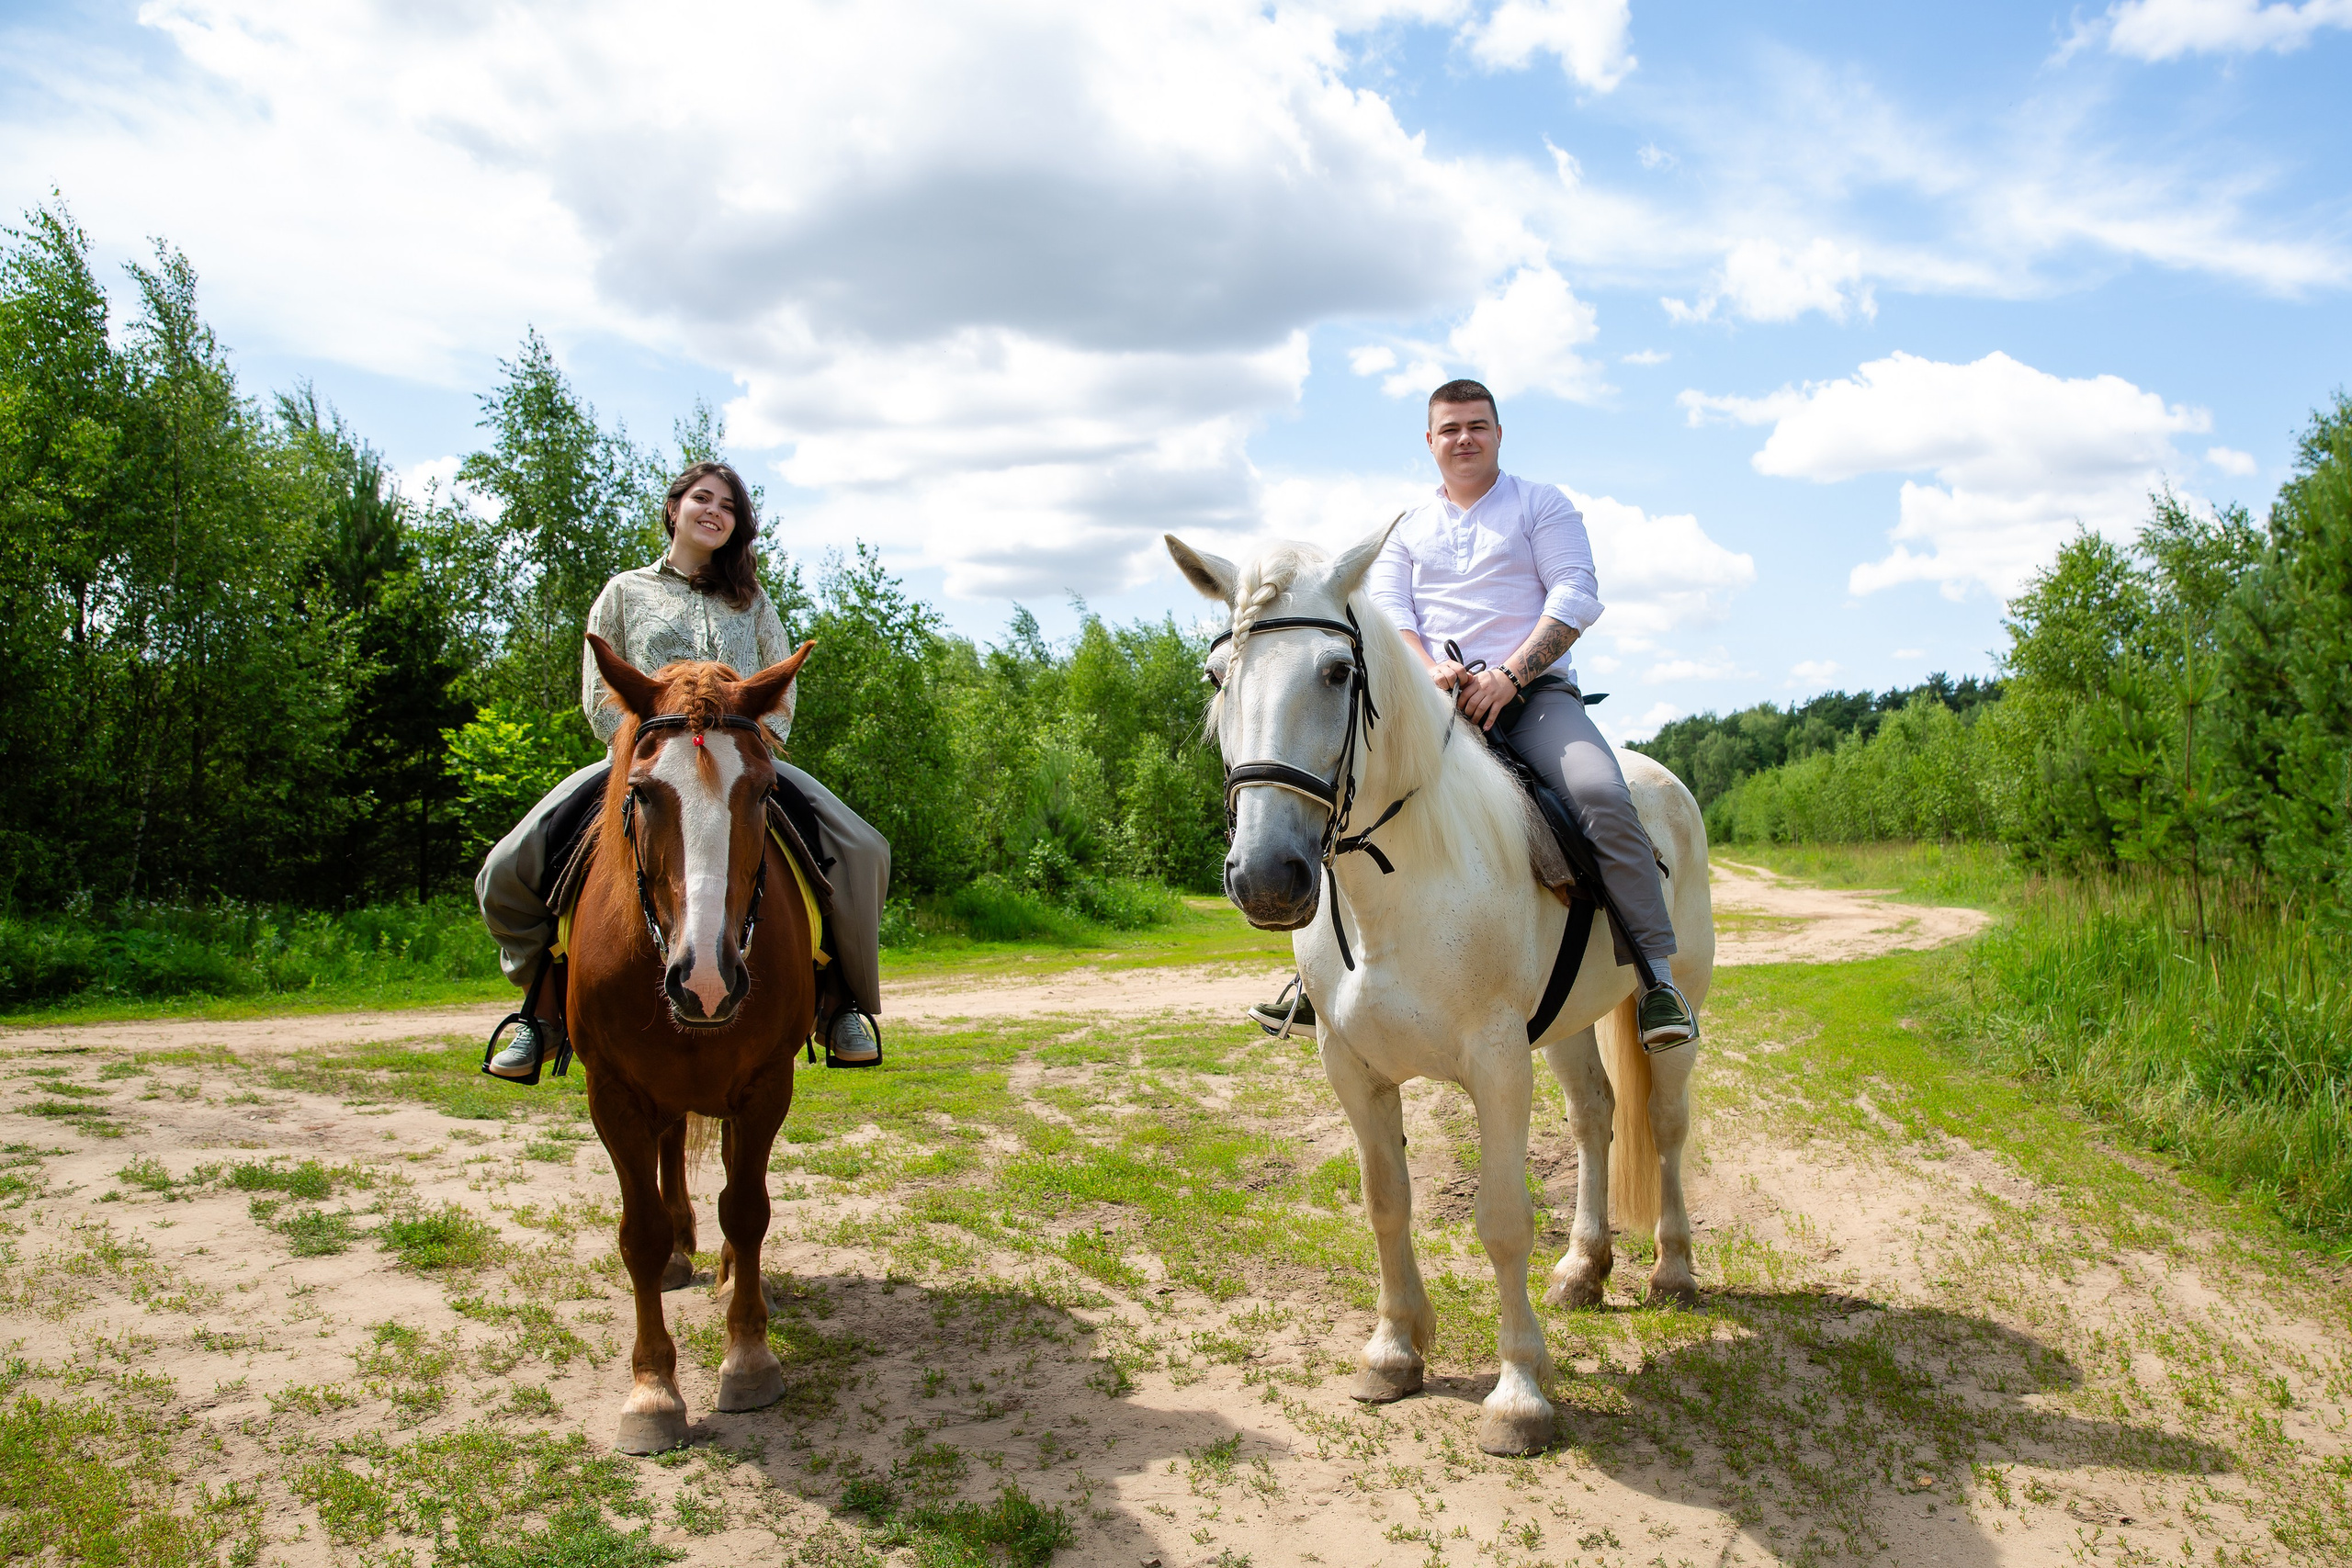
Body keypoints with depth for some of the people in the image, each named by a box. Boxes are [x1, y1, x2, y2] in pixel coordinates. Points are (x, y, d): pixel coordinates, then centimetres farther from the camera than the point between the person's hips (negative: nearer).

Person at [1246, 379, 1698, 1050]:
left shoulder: (1543, 505, 12)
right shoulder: (1405, 529, 20)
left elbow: (1576, 596, -1)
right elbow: (1386, 609, 7)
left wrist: (1508, 675, -16)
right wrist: (1429, 669, -15)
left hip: (1536, 692, -2)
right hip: (1433, 699, 3)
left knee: (1602, 796, -30)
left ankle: (1656, 975, -22)